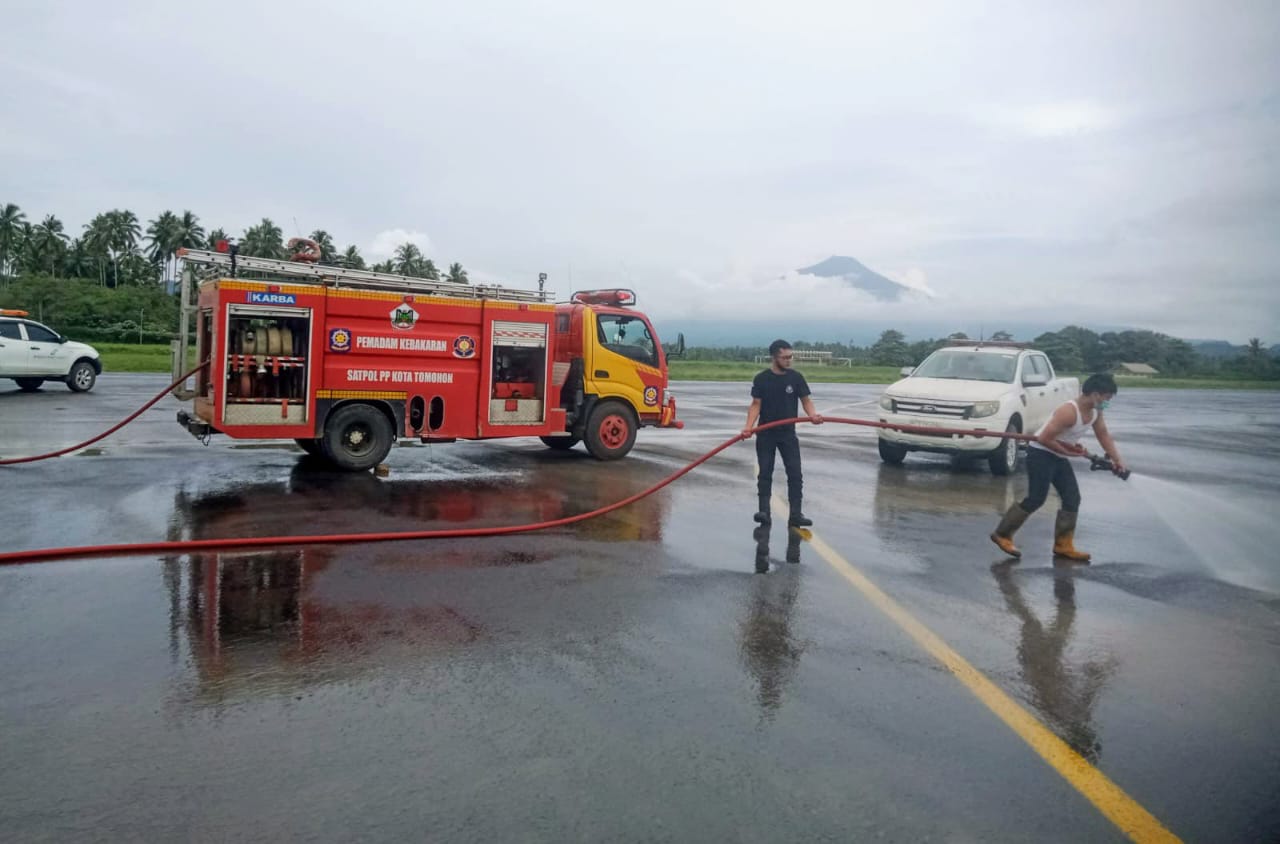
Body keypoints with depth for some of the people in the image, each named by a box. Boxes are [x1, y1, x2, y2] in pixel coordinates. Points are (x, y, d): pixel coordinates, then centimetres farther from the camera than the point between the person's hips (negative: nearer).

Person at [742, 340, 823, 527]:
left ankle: (796, 514, -1)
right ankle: (764, 511, 5)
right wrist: (748, 427, -19)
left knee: (795, 473, -4)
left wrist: (813, 415, -22)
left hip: (788, 434, 1)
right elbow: (756, 405, -5)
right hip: (765, 435, -1)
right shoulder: (761, 379, -3)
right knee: (765, 473, 1)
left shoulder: (796, 377, 0)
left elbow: (806, 400, 0)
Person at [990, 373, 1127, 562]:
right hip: (1040, 453, -9)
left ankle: (1063, 545, 13)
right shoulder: (1069, 412, -28)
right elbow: (1044, 438, -27)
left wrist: (1117, 459, 1)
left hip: (1058, 456, 9)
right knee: (1035, 499, -9)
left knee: (1072, 499, 6)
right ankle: (1002, 534, 1)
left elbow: (1104, 435, 10)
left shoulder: (1095, 412, 0)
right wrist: (1068, 451, -18)